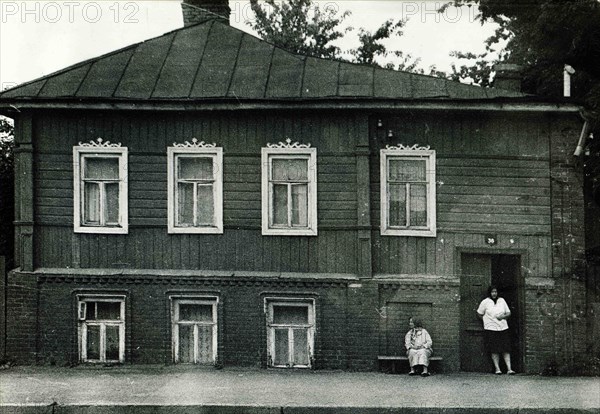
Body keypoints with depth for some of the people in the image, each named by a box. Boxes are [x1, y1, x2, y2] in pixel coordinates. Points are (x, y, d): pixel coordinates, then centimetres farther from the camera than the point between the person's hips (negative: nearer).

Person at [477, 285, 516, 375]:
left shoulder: (502, 301, 10)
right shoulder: (485, 302, 1)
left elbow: (508, 313, 13)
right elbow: (479, 314, 7)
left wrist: (503, 316, -6)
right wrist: (487, 321, 1)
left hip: (503, 328, 3)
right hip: (491, 329, -2)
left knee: (506, 349, -4)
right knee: (494, 350, -4)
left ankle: (509, 369, -5)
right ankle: (497, 369, 1)